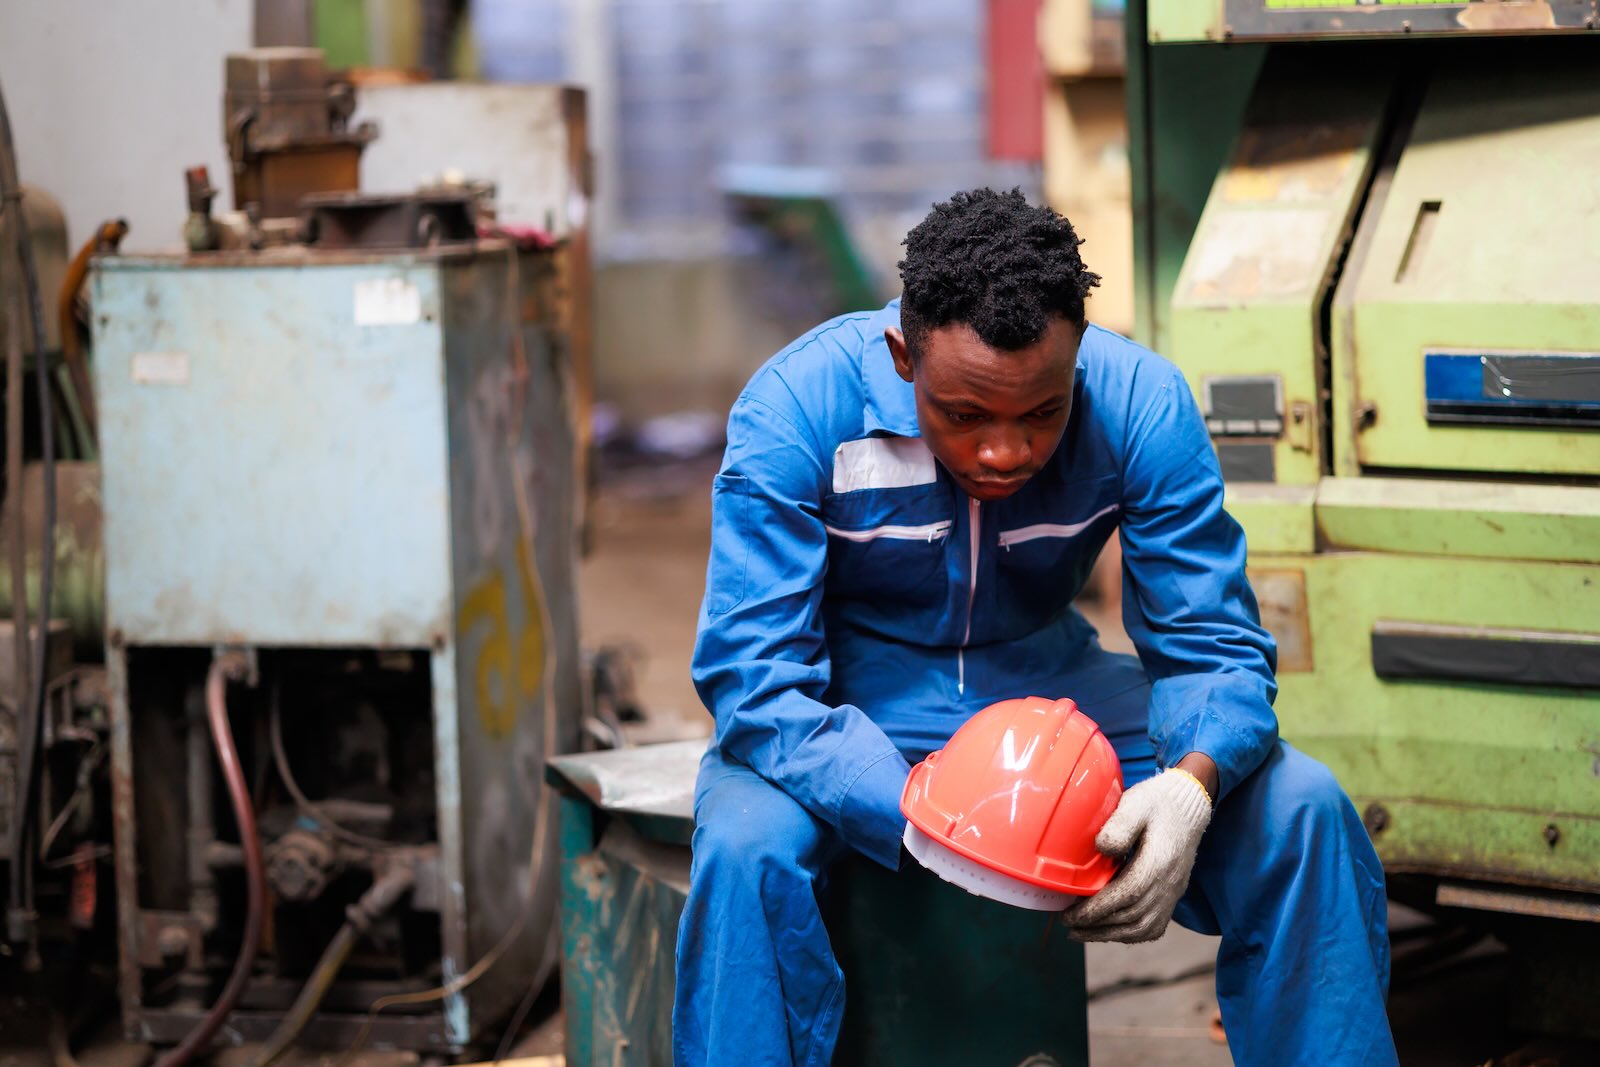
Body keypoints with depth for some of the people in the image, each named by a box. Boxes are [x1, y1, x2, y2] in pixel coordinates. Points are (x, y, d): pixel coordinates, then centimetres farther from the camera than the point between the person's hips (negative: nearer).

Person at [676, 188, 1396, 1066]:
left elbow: (1213, 647, -13)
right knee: (745, 848, -36)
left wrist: (1191, 784, -37)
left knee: (1304, 811, -18)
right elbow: (753, 680, -26)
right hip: (854, 714, -2)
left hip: (1049, 682, 3)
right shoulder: (794, 411, -24)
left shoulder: (1140, 403, -17)